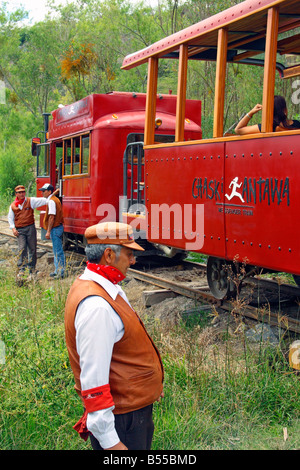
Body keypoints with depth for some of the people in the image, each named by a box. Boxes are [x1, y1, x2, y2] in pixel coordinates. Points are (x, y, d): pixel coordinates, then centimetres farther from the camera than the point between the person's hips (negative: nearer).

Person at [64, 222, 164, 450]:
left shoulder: (106, 289, 6)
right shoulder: (96, 306, -28)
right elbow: (93, 378, -28)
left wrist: (151, 384, 24)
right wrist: (109, 440, -26)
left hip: (135, 404, 10)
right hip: (123, 418, -10)